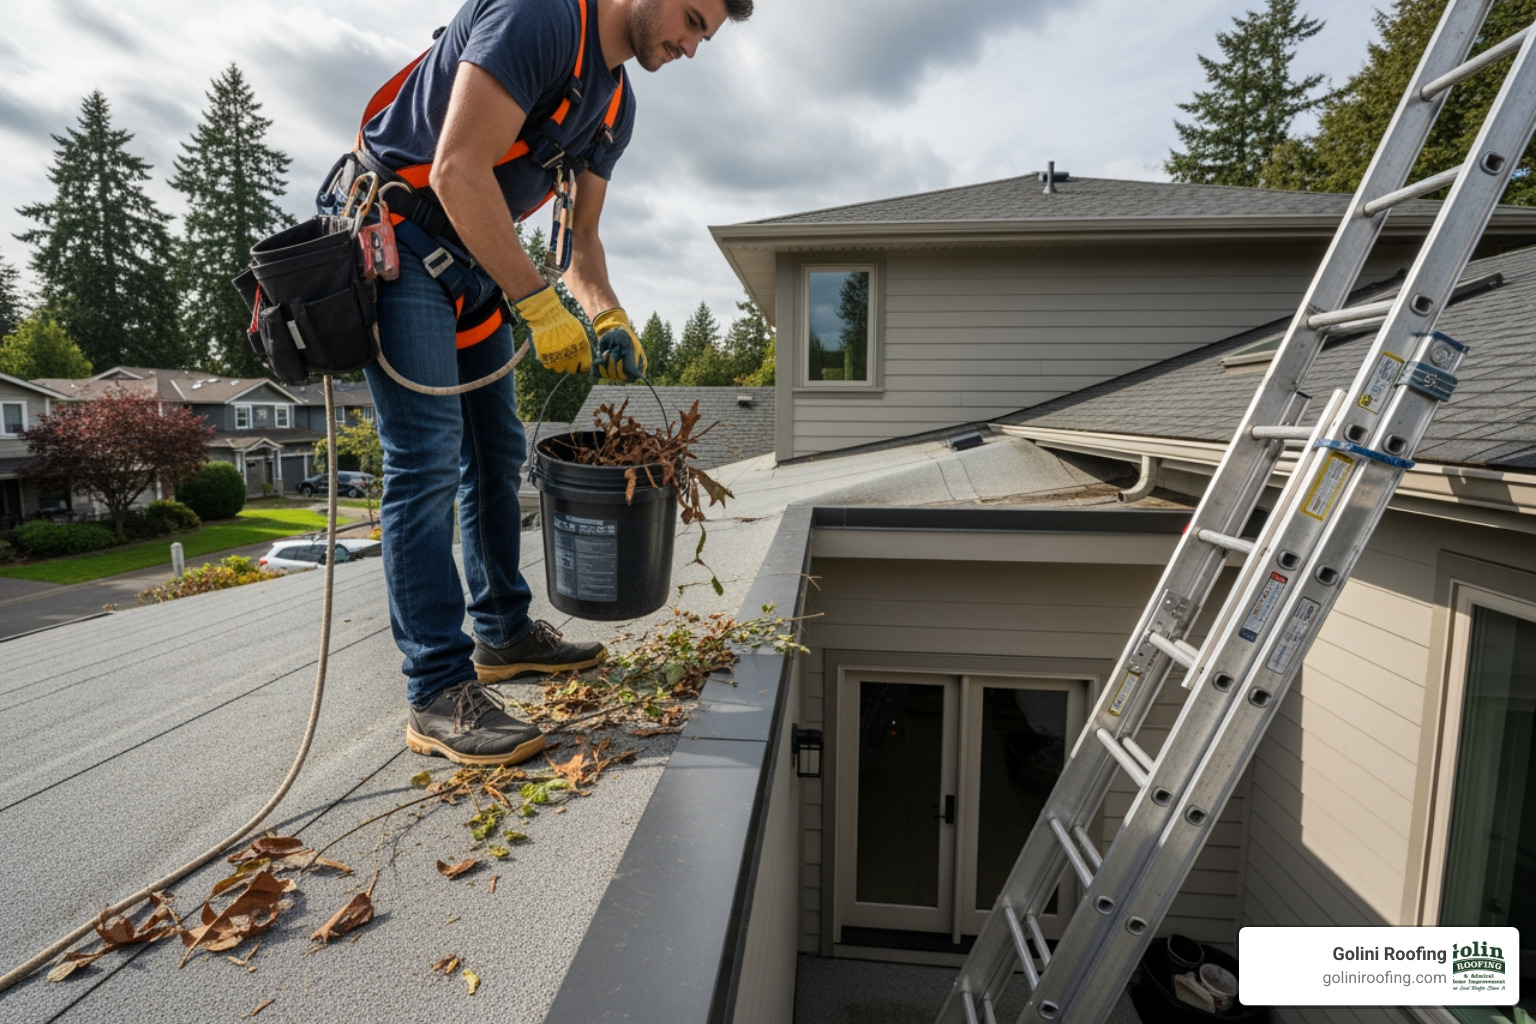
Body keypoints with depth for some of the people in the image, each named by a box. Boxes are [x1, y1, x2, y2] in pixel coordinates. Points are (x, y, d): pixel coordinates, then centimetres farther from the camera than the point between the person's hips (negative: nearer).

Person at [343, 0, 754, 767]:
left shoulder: (616, 104, 12)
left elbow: (579, 235, 14)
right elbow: (458, 173, -26)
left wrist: (608, 316, -4)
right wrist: (539, 306, -26)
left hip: (473, 257, 9)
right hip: (396, 235, -9)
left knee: (496, 451, 9)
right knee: (429, 460, -16)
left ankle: (504, 634, 23)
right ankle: (438, 694, -10)